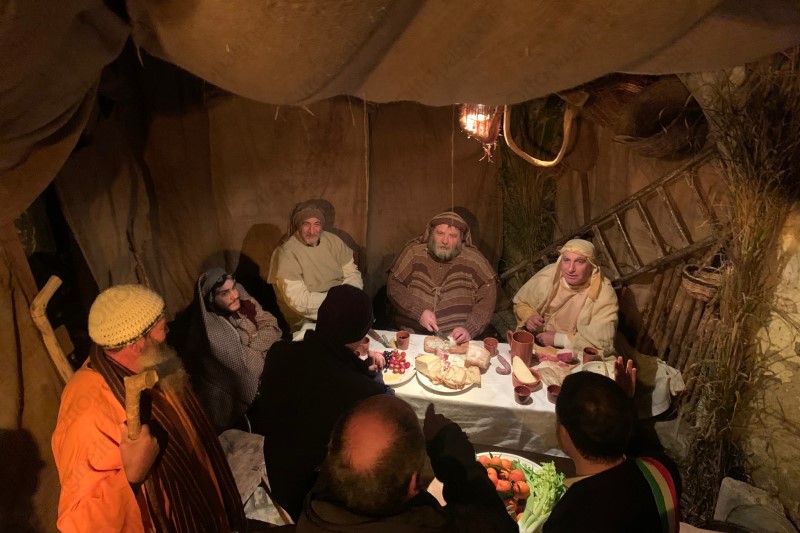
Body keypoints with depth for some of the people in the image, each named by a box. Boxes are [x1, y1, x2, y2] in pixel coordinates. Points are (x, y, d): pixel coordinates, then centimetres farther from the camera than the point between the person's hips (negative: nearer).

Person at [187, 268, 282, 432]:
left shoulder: (242, 301, -8)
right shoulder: (212, 332, -28)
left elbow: (270, 325, -6)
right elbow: (245, 364, -25)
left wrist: (252, 347, -20)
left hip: (260, 370, 7)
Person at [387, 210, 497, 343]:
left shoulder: (473, 259, -1)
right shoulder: (413, 251, 1)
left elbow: (488, 297, -3)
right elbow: (394, 285, 1)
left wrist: (469, 329, -18)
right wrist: (418, 311, -13)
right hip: (412, 334, 0)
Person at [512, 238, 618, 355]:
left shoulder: (604, 294, -17)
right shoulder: (547, 275, -8)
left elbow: (603, 343, -20)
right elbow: (521, 303, 8)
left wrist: (557, 339, -19)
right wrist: (528, 317, -13)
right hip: (535, 345, 2)